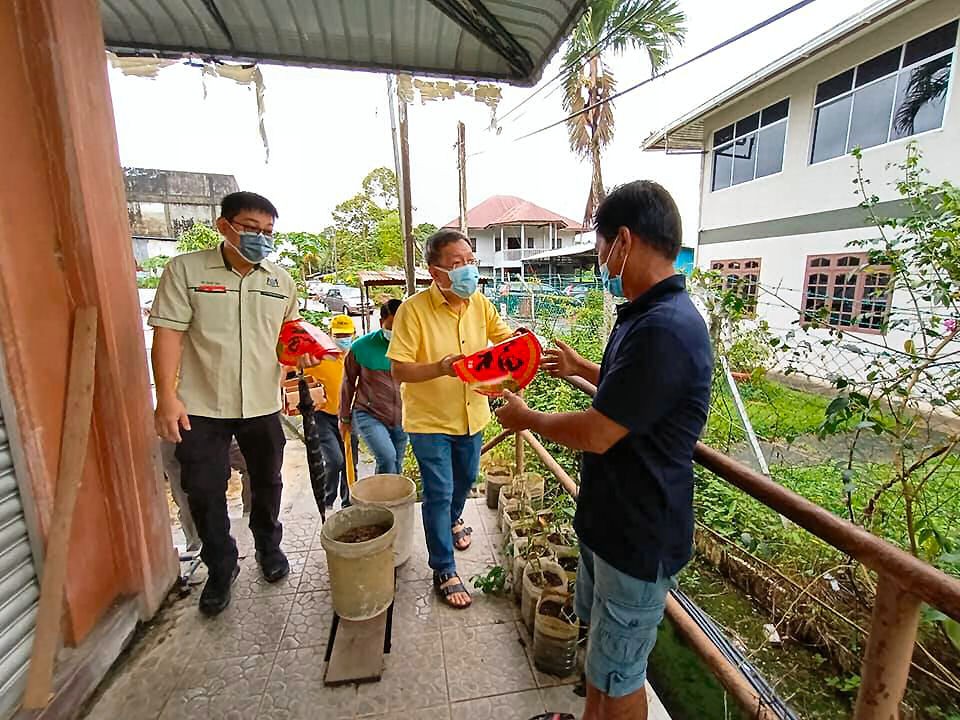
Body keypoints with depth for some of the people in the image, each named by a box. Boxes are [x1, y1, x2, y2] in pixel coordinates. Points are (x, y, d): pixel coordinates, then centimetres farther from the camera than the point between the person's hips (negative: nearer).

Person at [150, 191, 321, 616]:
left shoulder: (281, 280, 5)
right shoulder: (186, 270, -4)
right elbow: (168, 333, -8)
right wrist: (167, 395, -15)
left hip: (263, 404, 3)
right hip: (201, 406, -2)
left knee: (267, 482, 17)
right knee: (204, 492, 7)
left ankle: (268, 546, 41)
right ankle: (221, 567, 30)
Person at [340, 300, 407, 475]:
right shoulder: (362, 347, -10)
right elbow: (348, 383, 2)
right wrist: (345, 418, 9)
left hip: (400, 420, 3)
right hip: (368, 415, -3)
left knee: (396, 470, 13)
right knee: (387, 457, -23)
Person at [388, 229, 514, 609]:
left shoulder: (480, 304, -4)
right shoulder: (414, 309, -20)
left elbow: (504, 338, 7)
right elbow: (398, 369, -22)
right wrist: (440, 368, -37)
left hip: (471, 415, 6)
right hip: (430, 421, -5)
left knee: (465, 479, 26)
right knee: (438, 494, 4)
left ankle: (452, 520, 58)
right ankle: (444, 571, 25)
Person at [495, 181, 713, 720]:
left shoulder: (664, 328, -30)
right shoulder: (651, 315, 4)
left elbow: (596, 435, -26)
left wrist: (525, 418, -9)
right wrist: (583, 369, 25)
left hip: (640, 536, -10)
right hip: (610, 518, 10)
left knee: (617, 676, 14)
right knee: (600, 636, 29)